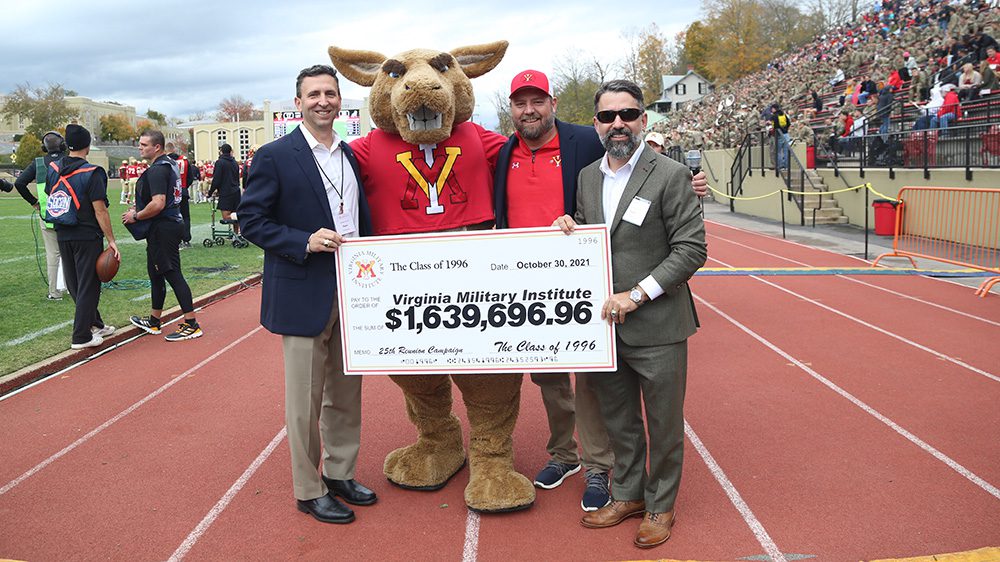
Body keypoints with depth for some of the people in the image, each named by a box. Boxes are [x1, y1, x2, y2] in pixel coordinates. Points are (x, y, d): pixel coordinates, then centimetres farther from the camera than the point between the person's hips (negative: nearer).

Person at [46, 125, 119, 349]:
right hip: (87, 237, -6)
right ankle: (82, 337, 6)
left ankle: (95, 324, 30)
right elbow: (100, 210, -18)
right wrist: (111, 241, -14)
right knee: (88, 286, 3)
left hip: (62, 236, 7)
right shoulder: (92, 173, -15)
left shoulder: (53, 169, 4)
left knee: (75, 285, 17)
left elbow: (50, 198, 12)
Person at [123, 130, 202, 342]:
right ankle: (154, 321, 31)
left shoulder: (157, 170, -17)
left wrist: (135, 216, -12)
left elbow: (158, 204, -26)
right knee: (156, 273, 19)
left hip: (163, 229, -11)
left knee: (172, 274, -8)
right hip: (171, 224, 11)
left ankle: (191, 325, -5)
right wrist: (138, 208, 14)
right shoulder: (169, 163, 15)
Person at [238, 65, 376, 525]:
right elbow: (251, 219, -9)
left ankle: (340, 474, 31)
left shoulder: (351, 156, 11)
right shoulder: (275, 156, -7)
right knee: (306, 398, 4)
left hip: (352, 291, 6)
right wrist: (304, 241, -21)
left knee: (345, 392, 15)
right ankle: (308, 490, 19)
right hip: (304, 294, -6)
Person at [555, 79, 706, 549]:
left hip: (656, 327, -5)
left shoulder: (670, 175, -9)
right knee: (617, 420, 18)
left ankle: (660, 506, 29)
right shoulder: (587, 177, 9)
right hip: (604, 325, 5)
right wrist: (569, 230, -3)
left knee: (664, 423, 10)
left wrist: (637, 295, -18)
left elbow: (691, 249, -13)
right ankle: (627, 495, 37)